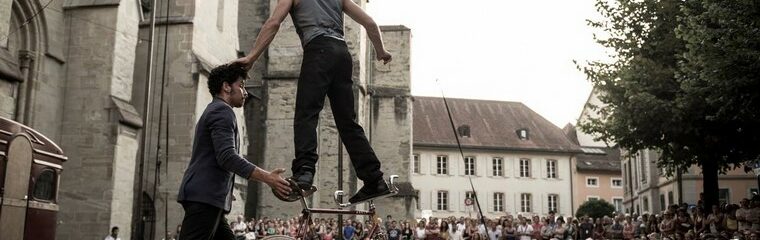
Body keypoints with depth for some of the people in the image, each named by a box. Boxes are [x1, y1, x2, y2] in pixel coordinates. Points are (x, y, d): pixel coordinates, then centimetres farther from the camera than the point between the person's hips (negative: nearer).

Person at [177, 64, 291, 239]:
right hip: (205, 197, -11)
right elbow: (227, 157, -20)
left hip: (205, 196, 11)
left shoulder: (213, 110, 26)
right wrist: (266, 177, -22)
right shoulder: (222, 111, -7)